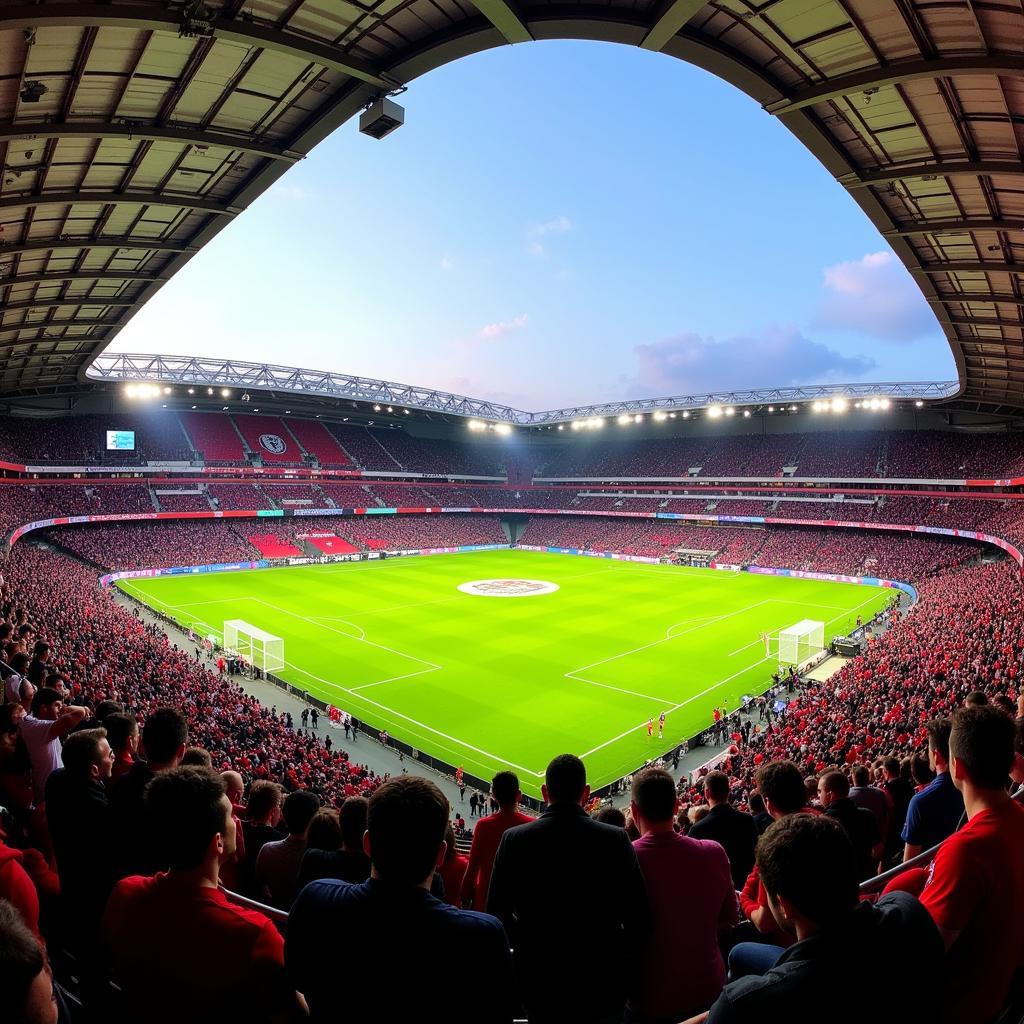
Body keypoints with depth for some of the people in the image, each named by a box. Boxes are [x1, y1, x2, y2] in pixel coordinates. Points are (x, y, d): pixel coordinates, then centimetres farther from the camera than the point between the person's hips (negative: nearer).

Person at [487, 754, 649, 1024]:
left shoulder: (514, 840, -13)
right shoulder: (616, 839, -14)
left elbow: (498, 913, -7)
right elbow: (638, 916, -11)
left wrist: (528, 948, 9)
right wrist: (623, 964, 6)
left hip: (539, 982, 1)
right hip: (604, 987, 0)